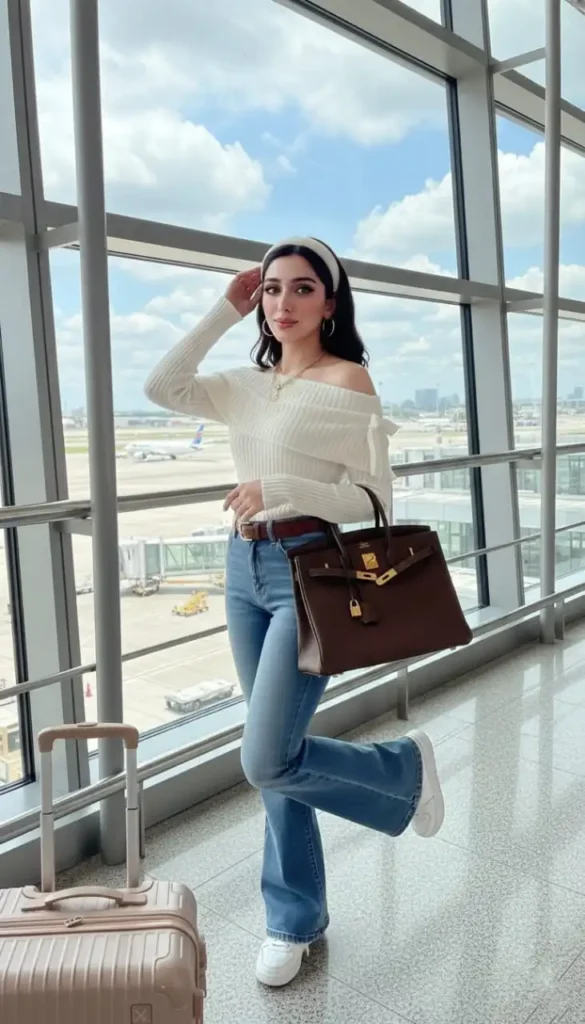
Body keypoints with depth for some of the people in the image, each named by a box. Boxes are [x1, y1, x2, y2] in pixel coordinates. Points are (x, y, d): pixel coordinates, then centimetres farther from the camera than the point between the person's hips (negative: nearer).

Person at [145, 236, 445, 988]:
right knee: (274, 757, 12)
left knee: (267, 761, -8)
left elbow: (374, 499, -12)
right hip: (244, 569, 6)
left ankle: (404, 766, 20)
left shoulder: (348, 379, -7)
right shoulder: (249, 384, 12)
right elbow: (162, 388, 1)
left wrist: (280, 488, -24)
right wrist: (225, 311, 2)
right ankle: (294, 918, 31)